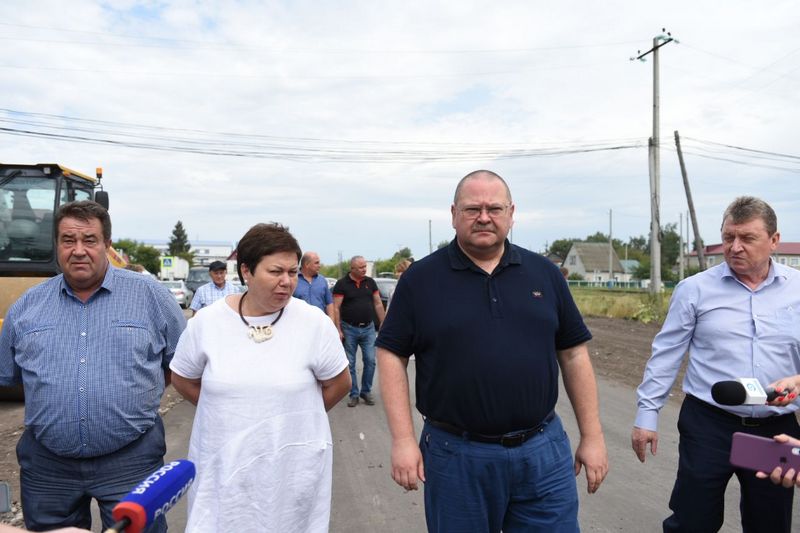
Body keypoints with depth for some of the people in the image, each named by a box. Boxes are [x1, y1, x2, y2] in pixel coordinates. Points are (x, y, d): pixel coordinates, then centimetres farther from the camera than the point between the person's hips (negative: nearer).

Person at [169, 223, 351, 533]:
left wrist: (296, 417, 6)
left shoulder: (314, 323, -11)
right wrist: (226, 413, 6)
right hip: (223, 465, 1)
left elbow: (339, 383, 0)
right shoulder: (207, 322, -7)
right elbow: (183, 379, 8)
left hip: (293, 466, -1)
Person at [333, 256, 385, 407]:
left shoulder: (370, 282, 6)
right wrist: (338, 330, -13)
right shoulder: (342, 284, -6)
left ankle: (366, 391, 18)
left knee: (370, 360, 1)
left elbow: (378, 304, 10)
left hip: (368, 328, 3)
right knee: (350, 363, 4)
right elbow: (336, 308, -7)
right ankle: (354, 394, 15)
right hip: (349, 329, -3)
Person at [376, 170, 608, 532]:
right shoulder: (420, 279, -3)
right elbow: (392, 355, -3)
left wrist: (592, 436, 6)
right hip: (455, 455, -1)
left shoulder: (545, 274, 4)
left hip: (544, 452, 2)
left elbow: (573, 354, 7)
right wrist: (403, 440, -9)